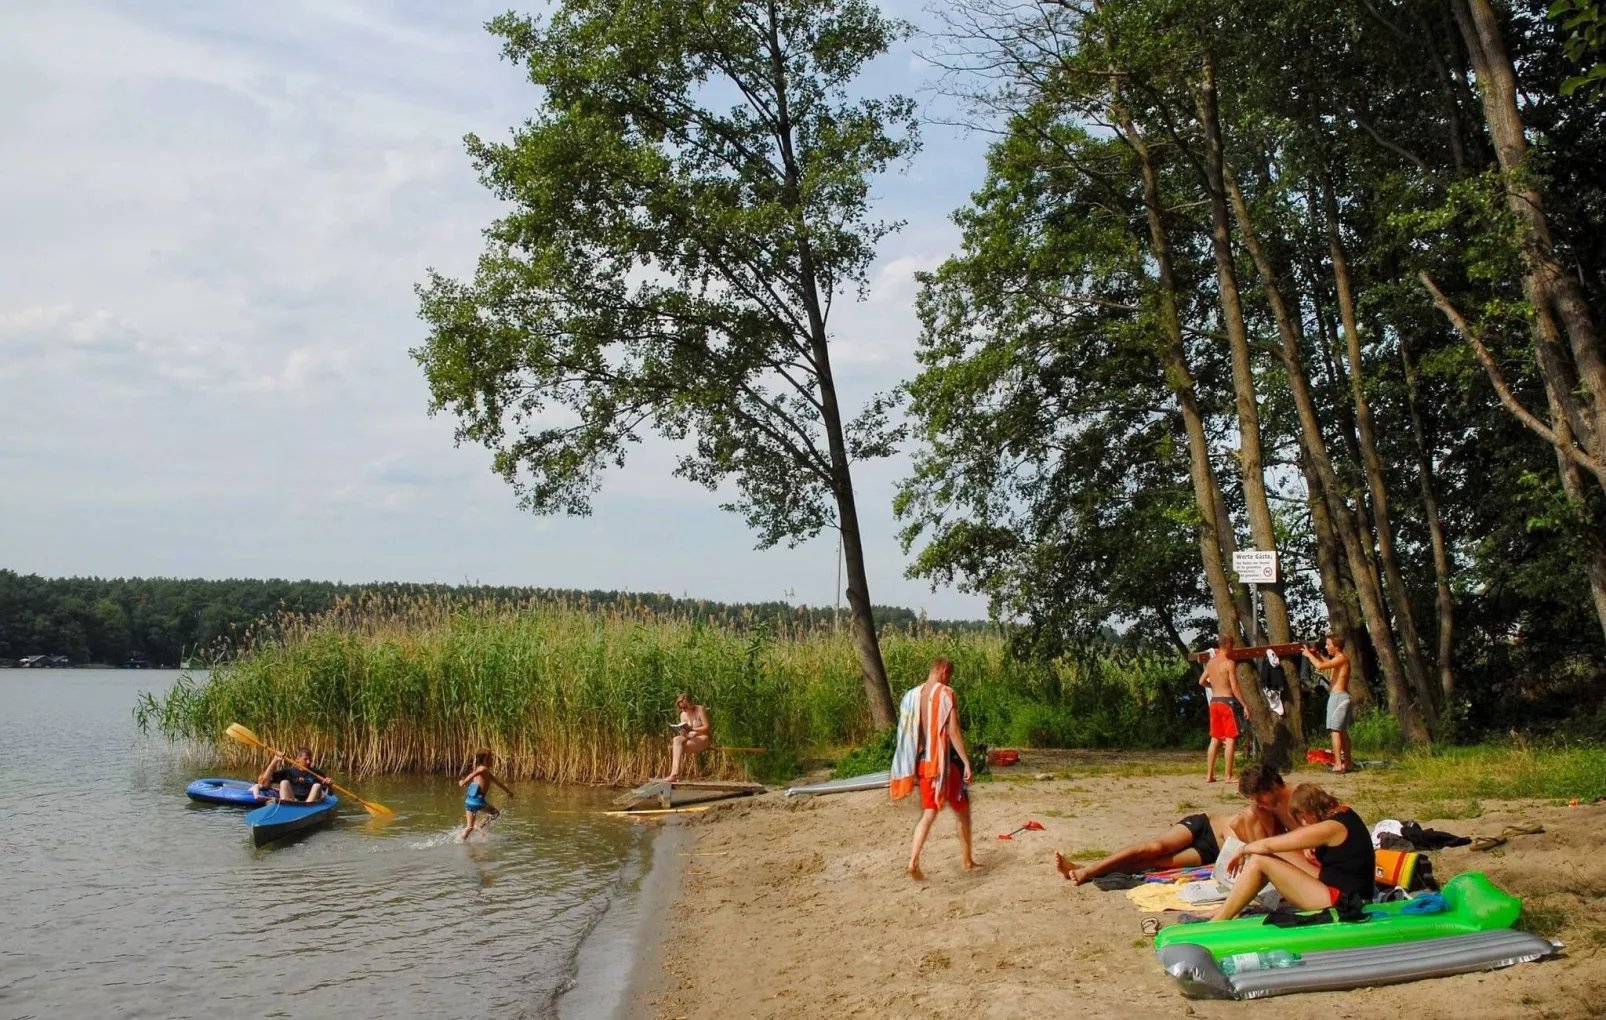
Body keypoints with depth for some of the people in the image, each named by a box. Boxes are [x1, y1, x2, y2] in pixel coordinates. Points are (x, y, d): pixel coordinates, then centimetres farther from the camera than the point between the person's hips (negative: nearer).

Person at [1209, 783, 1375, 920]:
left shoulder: (1331, 827, -22)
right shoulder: (1343, 811, 5)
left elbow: (1267, 845, -17)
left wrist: (1244, 850, 1)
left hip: (1340, 901, -10)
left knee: (1259, 861, -15)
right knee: (1273, 854, 10)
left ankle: (1216, 922, -10)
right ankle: (1227, 909, 5)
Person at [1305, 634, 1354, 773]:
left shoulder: (1341, 658, -14)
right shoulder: (1339, 659, 15)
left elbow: (1320, 666, -24)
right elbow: (1328, 662, 34)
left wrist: (1309, 654, -10)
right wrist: (1316, 653, 20)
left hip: (1338, 697, -10)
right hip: (1341, 697, 10)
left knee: (1335, 730, -13)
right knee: (1342, 731, 16)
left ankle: (1338, 764, -19)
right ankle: (1347, 762, 22)